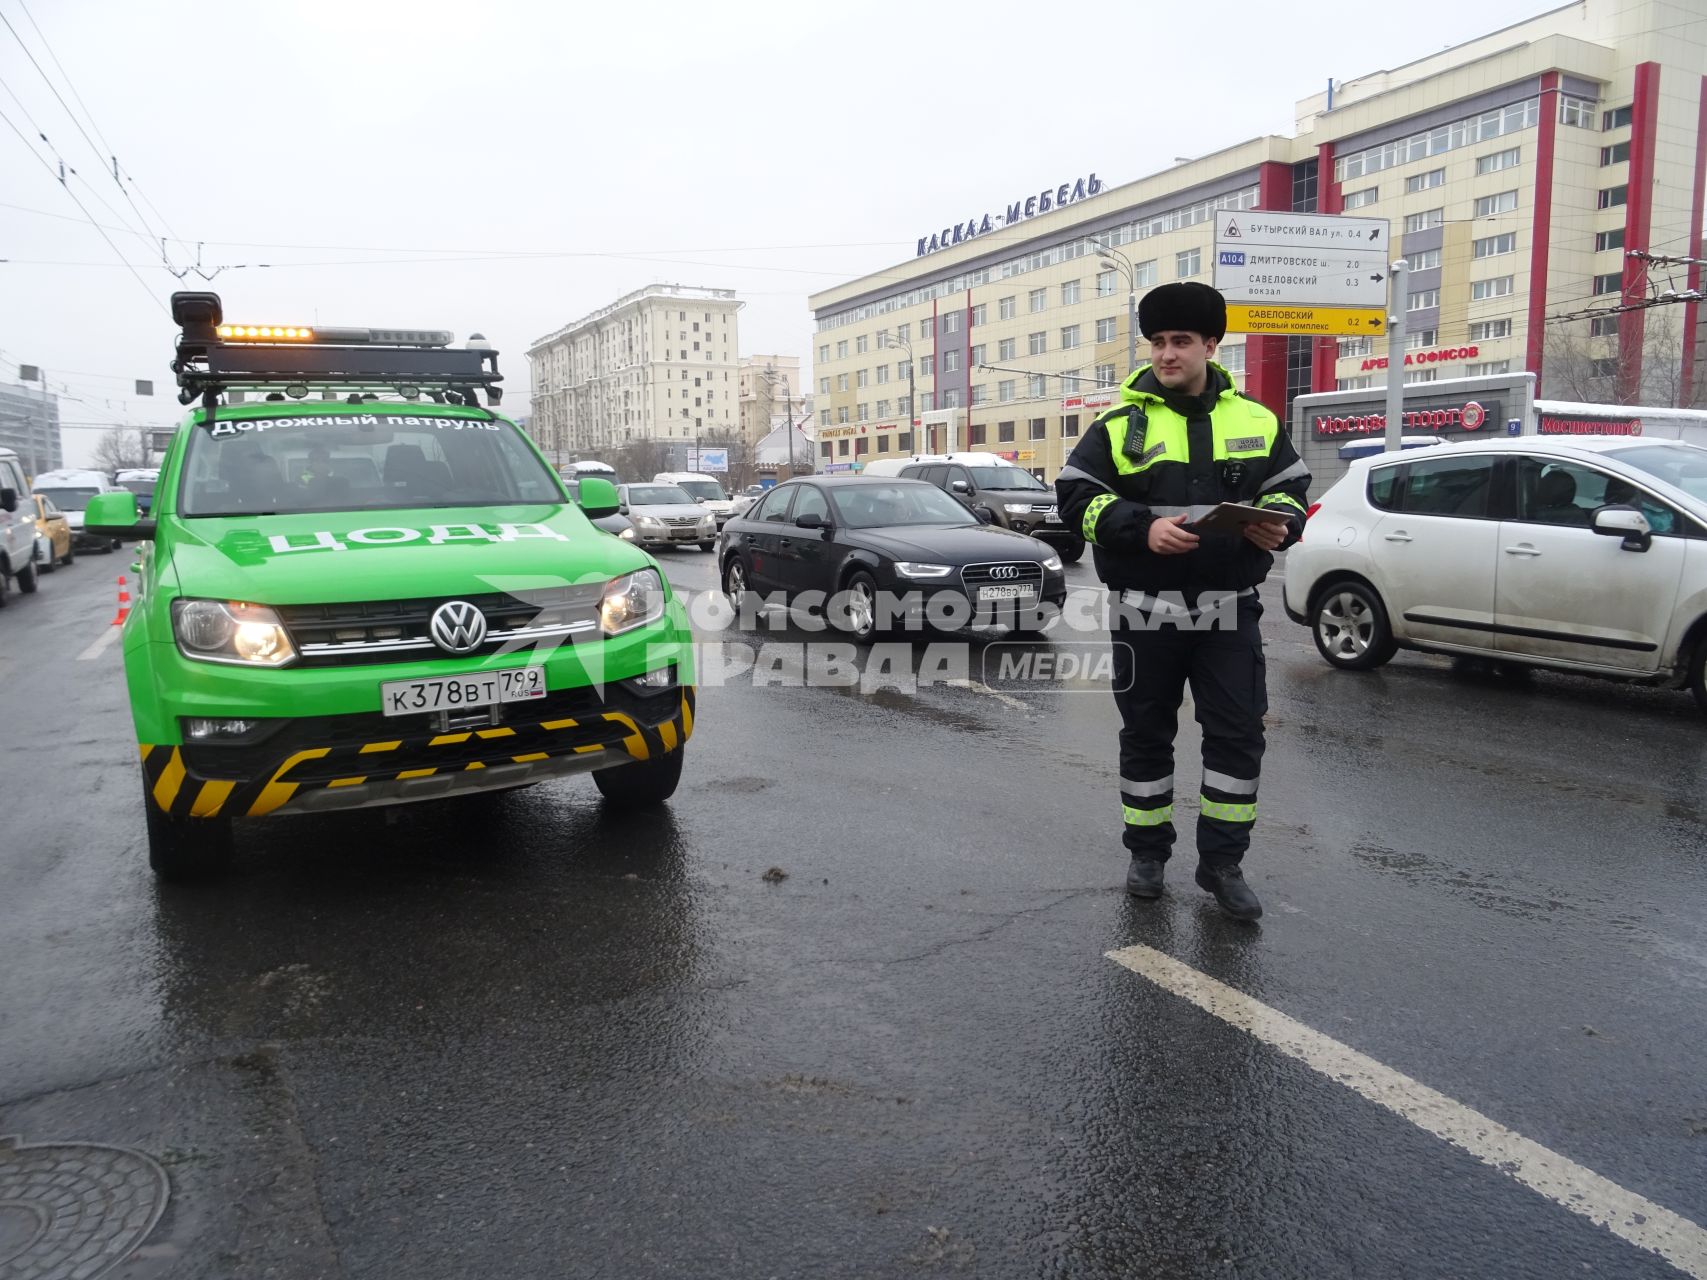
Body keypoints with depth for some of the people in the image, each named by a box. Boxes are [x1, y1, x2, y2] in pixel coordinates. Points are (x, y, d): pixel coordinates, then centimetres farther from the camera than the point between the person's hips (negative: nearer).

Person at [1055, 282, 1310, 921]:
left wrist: (1277, 523, -9)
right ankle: (1148, 853, 25)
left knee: (1238, 733, 2)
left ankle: (1221, 861, 16)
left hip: (1228, 610, 2)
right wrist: (1143, 527, -20)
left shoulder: (1256, 422, 8)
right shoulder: (1119, 425, 2)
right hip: (1144, 610, -1)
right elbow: (1077, 497, -5)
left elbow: (1290, 489, 14)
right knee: (1147, 734, 9)